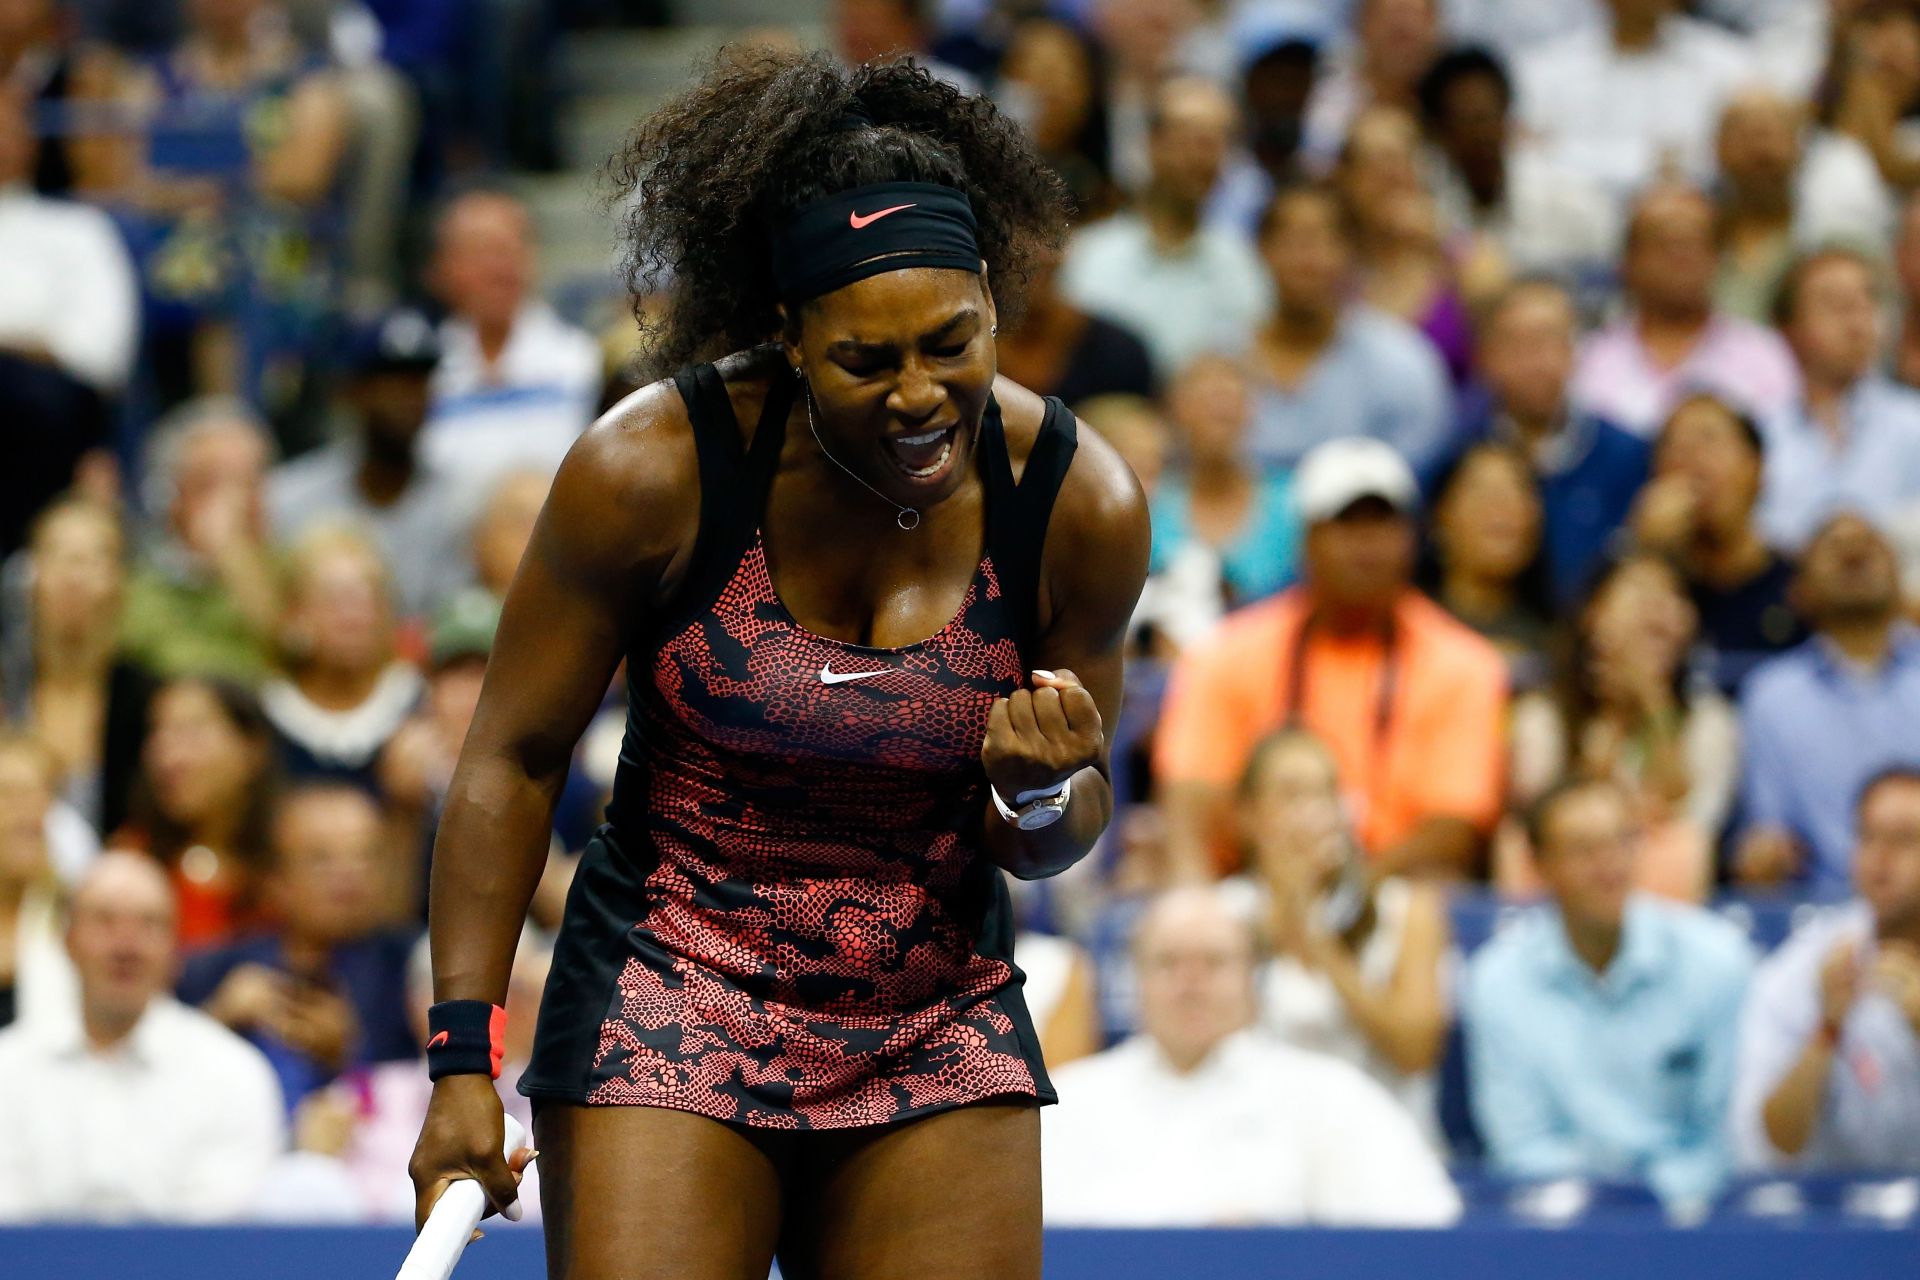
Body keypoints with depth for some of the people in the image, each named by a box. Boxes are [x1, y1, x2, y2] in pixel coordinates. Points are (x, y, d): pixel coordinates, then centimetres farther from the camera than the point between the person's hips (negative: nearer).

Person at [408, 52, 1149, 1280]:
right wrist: (464, 1061, -9)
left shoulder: (1080, 502, -9)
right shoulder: (652, 472, -16)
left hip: (941, 1028, 3)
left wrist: (1040, 793, -21)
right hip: (670, 1002, -3)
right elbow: (514, 760, -5)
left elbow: (1049, 842, 4)